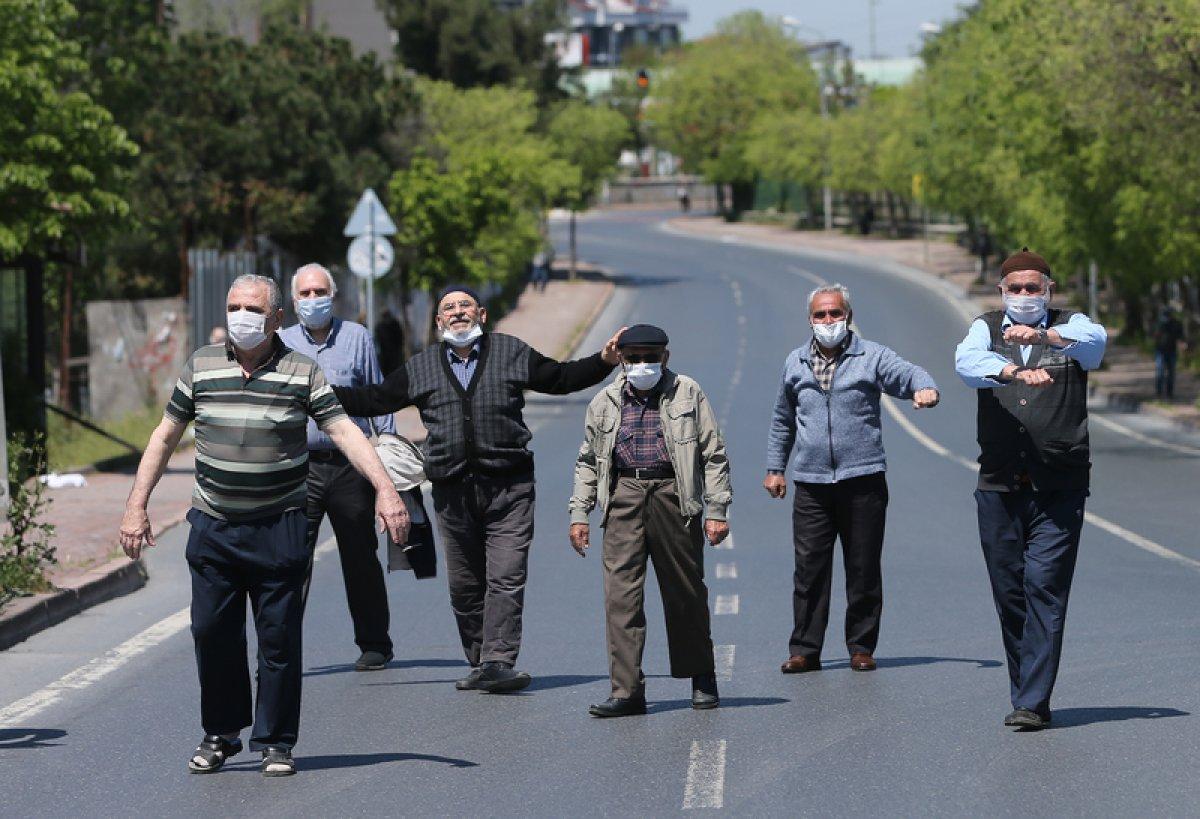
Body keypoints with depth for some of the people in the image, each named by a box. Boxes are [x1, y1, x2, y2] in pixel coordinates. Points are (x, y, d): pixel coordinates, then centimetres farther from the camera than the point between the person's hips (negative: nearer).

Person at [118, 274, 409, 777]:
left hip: (279, 528, -2)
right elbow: (165, 436, 10)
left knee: (279, 638, 0)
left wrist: (385, 490, -19)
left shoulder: (302, 373, -2)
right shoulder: (201, 366, 5)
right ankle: (219, 735, 19)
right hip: (213, 527, 2)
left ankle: (276, 743, 11)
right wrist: (136, 505, 6)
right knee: (212, 633, 3)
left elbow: (345, 432, -7)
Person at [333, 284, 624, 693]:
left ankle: (497, 662, -17)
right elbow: (376, 399, 17)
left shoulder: (512, 353, 10)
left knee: (506, 578, -12)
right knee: (465, 584, 5)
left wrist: (603, 361, 5)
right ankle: (480, 664, 13)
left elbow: (561, 378, 18)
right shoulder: (421, 367, 14)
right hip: (452, 491, 2)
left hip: (508, 488, -2)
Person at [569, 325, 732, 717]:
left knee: (686, 593, 7)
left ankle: (701, 678, 25)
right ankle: (627, 691, -6)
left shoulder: (688, 394, 6)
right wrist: (579, 513, 10)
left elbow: (713, 454, 5)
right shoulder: (605, 402, 12)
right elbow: (588, 461, 19)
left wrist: (717, 510, -1)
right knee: (621, 593, -7)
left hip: (673, 495, -2)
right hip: (623, 497, 2)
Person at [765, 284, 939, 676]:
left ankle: (861, 647, 11)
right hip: (810, 483, 2)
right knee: (809, 569, -1)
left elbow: (911, 375, -11)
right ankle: (804, 650, 5)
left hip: (862, 479, -2)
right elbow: (782, 420, 24)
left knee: (864, 569, 2)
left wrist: (925, 389, -34)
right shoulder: (795, 363, 14)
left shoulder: (872, 357, 3)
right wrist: (775, 467, 20)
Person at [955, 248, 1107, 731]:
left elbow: (1094, 342, -18)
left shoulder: (1070, 328, 7)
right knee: (1009, 593, 4)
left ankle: (1033, 702, -12)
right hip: (998, 486, 2)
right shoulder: (986, 329, 10)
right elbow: (968, 362, -13)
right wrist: (1016, 371, -32)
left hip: (1060, 488, -2)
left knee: (1045, 588, -10)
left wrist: (1042, 336, -37)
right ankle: (1025, 695, 15)